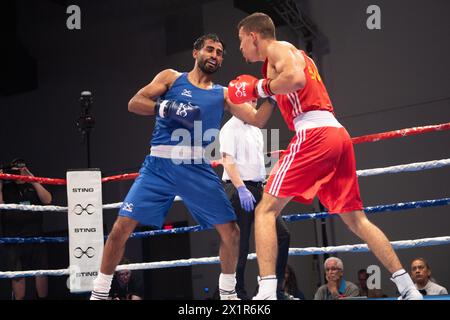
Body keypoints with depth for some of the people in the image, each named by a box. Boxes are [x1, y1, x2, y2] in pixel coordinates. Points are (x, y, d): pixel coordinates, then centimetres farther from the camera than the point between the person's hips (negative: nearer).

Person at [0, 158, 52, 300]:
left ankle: (43, 297, 15)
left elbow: (47, 200, -5)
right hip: (13, 240, -2)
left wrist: (33, 180, -8)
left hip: (36, 237, 2)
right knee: (17, 276, -1)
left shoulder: (34, 187, 11)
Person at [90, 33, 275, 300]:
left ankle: (228, 291, 20)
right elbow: (134, 103, -2)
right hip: (160, 166, -2)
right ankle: (99, 293, 6)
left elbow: (258, 120, 5)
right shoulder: (171, 78, 9)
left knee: (231, 231, -3)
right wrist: (166, 107, -18)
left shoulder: (224, 94, 13)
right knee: (122, 226, -9)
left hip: (199, 171, 2)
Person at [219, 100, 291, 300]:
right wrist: (241, 189, -23)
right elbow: (227, 161, -14)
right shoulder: (230, 128, -5)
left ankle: (275, 289, 6)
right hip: (239, 189, -8)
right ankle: (238, 294, 1)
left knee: (282, 234, 1)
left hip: (257, 189, 8)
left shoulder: (256, 130, 20)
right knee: (239, 245, -6)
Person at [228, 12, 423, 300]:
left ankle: (267, 292, -20)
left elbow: (296, 78, -20)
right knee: (356, 219, 13)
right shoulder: (293, 53, 31)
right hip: (339, 134, 9)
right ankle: (408, 289, 11)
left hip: (314, 134, -9)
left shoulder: (278, 49, 4)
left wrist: (258, 88, -6)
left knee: (266, 210, -7)